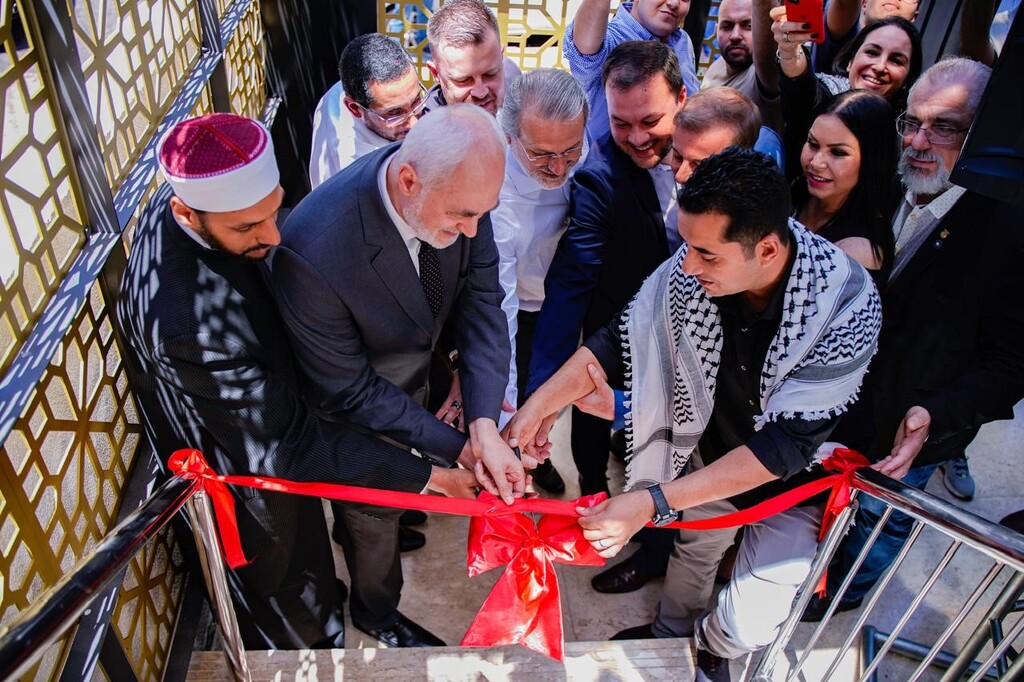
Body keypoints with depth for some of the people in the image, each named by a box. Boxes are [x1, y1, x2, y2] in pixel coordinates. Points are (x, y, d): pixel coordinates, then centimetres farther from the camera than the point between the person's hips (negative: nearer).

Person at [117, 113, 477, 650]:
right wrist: (425, 475, -30)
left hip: (264, 407, 8)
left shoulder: (189, 196, -20)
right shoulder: (188, 323, -45)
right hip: (246, 478, -7)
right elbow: (287, 445, -35)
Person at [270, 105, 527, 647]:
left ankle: (388, 519, 70)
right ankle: (377, 614, 55)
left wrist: (485, 427, -29)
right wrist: (457, 446, -26)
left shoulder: (457, 185, -27)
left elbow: (481, 298, -19)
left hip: (415, 377, 5)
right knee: (372, 519, 23)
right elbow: (349, 394, -30)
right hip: (356, 412, -4)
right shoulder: (314, 251, -43)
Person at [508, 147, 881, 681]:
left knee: (745, 625, -8)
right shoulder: (693, 266, -25)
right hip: (713, 453, 4)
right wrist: (537, 407, -23)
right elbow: (622, 339, -14)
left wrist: (653, 502, -39)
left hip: (795, 476, -3)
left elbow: (784, 446, -34)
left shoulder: (847, 307, -35)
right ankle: (670, 632, 57)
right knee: (693, 547, 25)